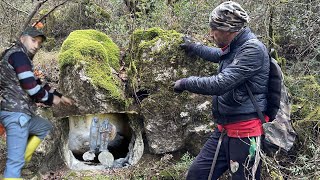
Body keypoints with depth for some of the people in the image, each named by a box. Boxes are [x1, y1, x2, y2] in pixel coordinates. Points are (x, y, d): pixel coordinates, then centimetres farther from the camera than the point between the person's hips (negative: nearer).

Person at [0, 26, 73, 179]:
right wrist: (51, 99, -2)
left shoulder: (23, 58, 21)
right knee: (15, 161, -11)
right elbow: (31, 86, -18)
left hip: (20, 112, 10)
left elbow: (38, 83, 26)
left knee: (45, 126, 31)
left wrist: (60, 96, 25)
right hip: (15, 113, -10)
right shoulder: (18, 54, -11)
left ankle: (22, 158, 20)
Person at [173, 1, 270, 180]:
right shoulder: (233, 48, 10)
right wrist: (193, 47, 47)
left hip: (245, 134, -9)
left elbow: (219, 84, -25)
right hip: (224, 130, 9)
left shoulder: (253, 49, -18)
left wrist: (185, 83, -12)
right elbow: (218, 55, 36)